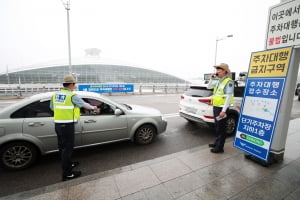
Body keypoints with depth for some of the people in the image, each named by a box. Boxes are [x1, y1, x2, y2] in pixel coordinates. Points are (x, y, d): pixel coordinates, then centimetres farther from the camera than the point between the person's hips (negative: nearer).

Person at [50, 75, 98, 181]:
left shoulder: (55, 94, 7)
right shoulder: (72, 96, -15)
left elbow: (52, 107, 19)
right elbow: (84, 104, -2)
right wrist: (93, 107, 15)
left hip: (57, 124, 8)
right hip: (67, 125, -8)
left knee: (62, 147, 20)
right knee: (67, 148, 1)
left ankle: (68, 164, 40)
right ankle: (67, 174, 13)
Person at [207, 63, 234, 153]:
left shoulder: (229, 82, -14)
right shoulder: (218, 81, 12)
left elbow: (229, 97, -19)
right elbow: (208, 87, 24)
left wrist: (223, 110, -22)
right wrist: (211, 79, 6)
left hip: (221, 108, -9)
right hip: (215, 107, 9)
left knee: (221, 128, 1)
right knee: (217, 127, 18)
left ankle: (220, 147, 13)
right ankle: (217, 143, 33)